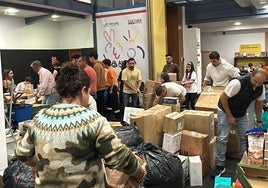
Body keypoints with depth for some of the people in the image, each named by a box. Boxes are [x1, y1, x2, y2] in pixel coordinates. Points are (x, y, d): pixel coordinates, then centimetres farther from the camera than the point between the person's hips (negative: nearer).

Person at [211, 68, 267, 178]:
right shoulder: (238, 83, -31)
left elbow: (259, 102, 6)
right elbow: (223, 98, -25)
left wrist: (258, 121, 8)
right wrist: (229, 116, -20)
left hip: (242, 114, 6)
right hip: (225, 111, -5)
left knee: (245, 138, 3)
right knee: (223, 139, -6)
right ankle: (220, 166, 4)